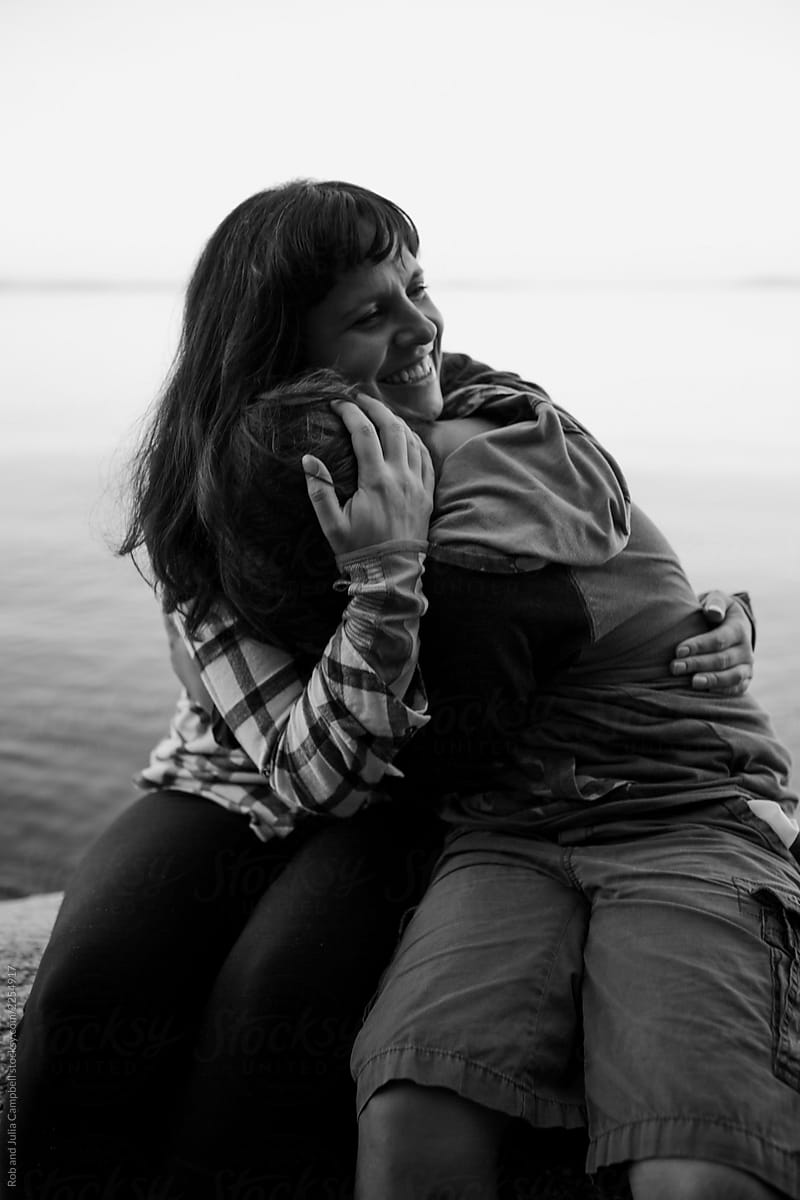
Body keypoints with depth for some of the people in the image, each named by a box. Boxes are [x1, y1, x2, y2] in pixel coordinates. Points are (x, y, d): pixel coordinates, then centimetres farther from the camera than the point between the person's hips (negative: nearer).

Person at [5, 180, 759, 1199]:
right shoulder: (202, 498, -15)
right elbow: (310, 772, -22)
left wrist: (717, 623, -17)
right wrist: (389, 578, -39)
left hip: (408, 801, 0)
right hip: (237, 783, 1)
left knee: (277, 990, -30)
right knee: (89, 982, -27)